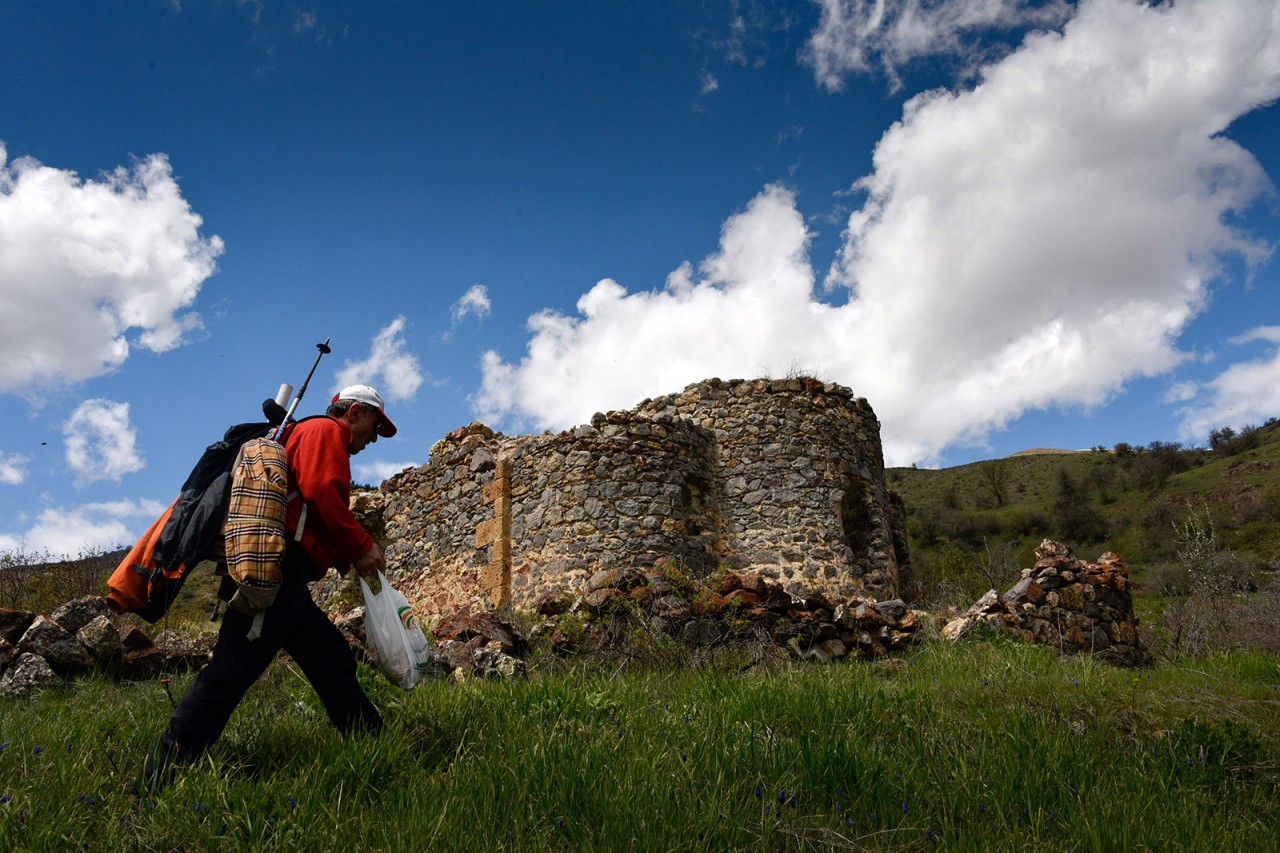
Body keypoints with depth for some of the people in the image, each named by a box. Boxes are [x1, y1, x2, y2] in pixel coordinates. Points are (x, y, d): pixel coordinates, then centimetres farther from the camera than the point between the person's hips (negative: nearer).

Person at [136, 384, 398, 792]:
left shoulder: (310, 435, 31)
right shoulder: (325, 430, 1)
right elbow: (321, 491, -17)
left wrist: (347, 556, 13)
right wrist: (361, 546, -10)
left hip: (283, 581, 11)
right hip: (276, 569, -11)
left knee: (333, 658, 12)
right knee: (233, 669, -11)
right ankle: (159, 777, -6)